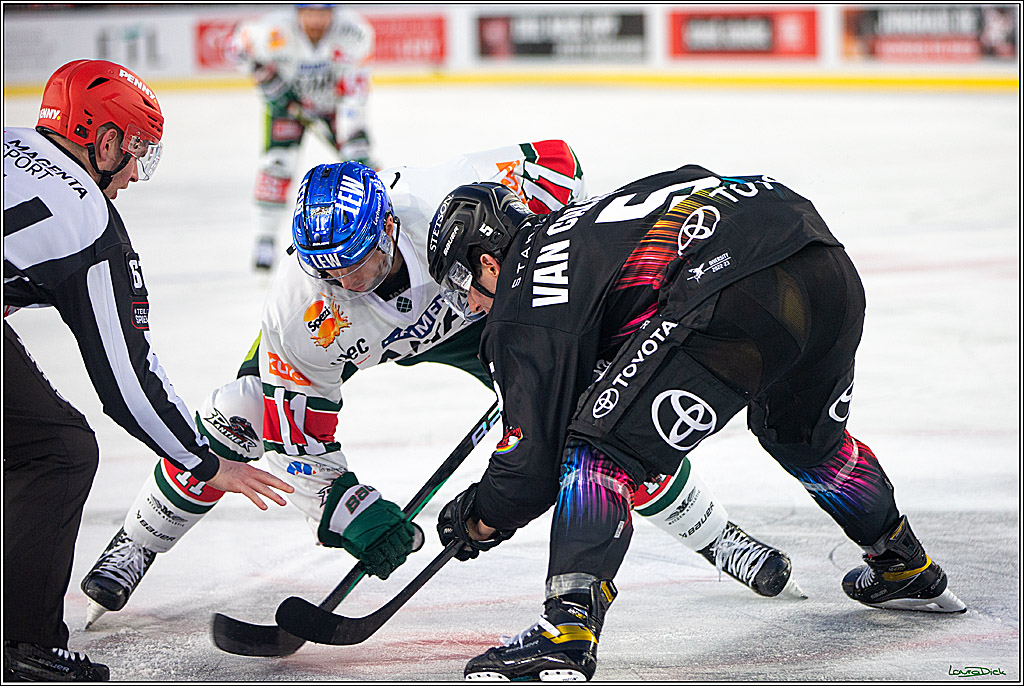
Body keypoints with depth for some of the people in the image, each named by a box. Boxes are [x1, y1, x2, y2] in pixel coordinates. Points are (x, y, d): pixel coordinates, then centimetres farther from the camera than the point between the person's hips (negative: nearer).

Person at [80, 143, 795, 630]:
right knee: (235, 419, -15)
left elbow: (557, 163, -27)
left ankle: (713, 534, 9)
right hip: (355, 341, 0)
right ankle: (133, 550, 10)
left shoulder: (452, 196, -42)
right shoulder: (300, 308, -36)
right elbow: (299, 430, -25)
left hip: (467, 307, 0)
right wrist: (342, 507, -31)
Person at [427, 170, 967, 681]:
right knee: (806, 436, 36)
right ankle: (905, 568, 53)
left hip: (740, 298, -9)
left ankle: (569, 631, -16)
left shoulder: (523, 305, 7)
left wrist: (479, 521, 25)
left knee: (603, 445, -1)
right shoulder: (572, 223, 30)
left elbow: (534, 458, 5)